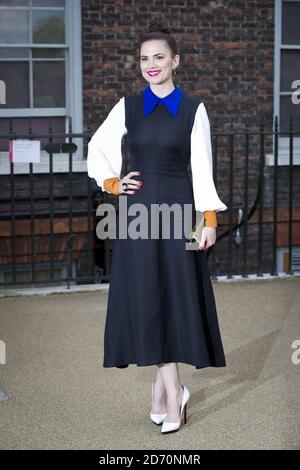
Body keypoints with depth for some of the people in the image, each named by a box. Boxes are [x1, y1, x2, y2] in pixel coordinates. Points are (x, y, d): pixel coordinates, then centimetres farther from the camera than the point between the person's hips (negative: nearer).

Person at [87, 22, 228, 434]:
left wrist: (210, 219, -5)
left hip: (178, 207, -1)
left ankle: (161, 388, 12)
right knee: (147, 300, -1)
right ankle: (174, 391, 7)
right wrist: (112, 184, 2)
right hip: (138, 209, 2)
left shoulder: (193, 109, 1)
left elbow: (202, 168, -1)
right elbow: (97, 148, 16)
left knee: (175, 298, 0)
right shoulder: (127, 106, 6)